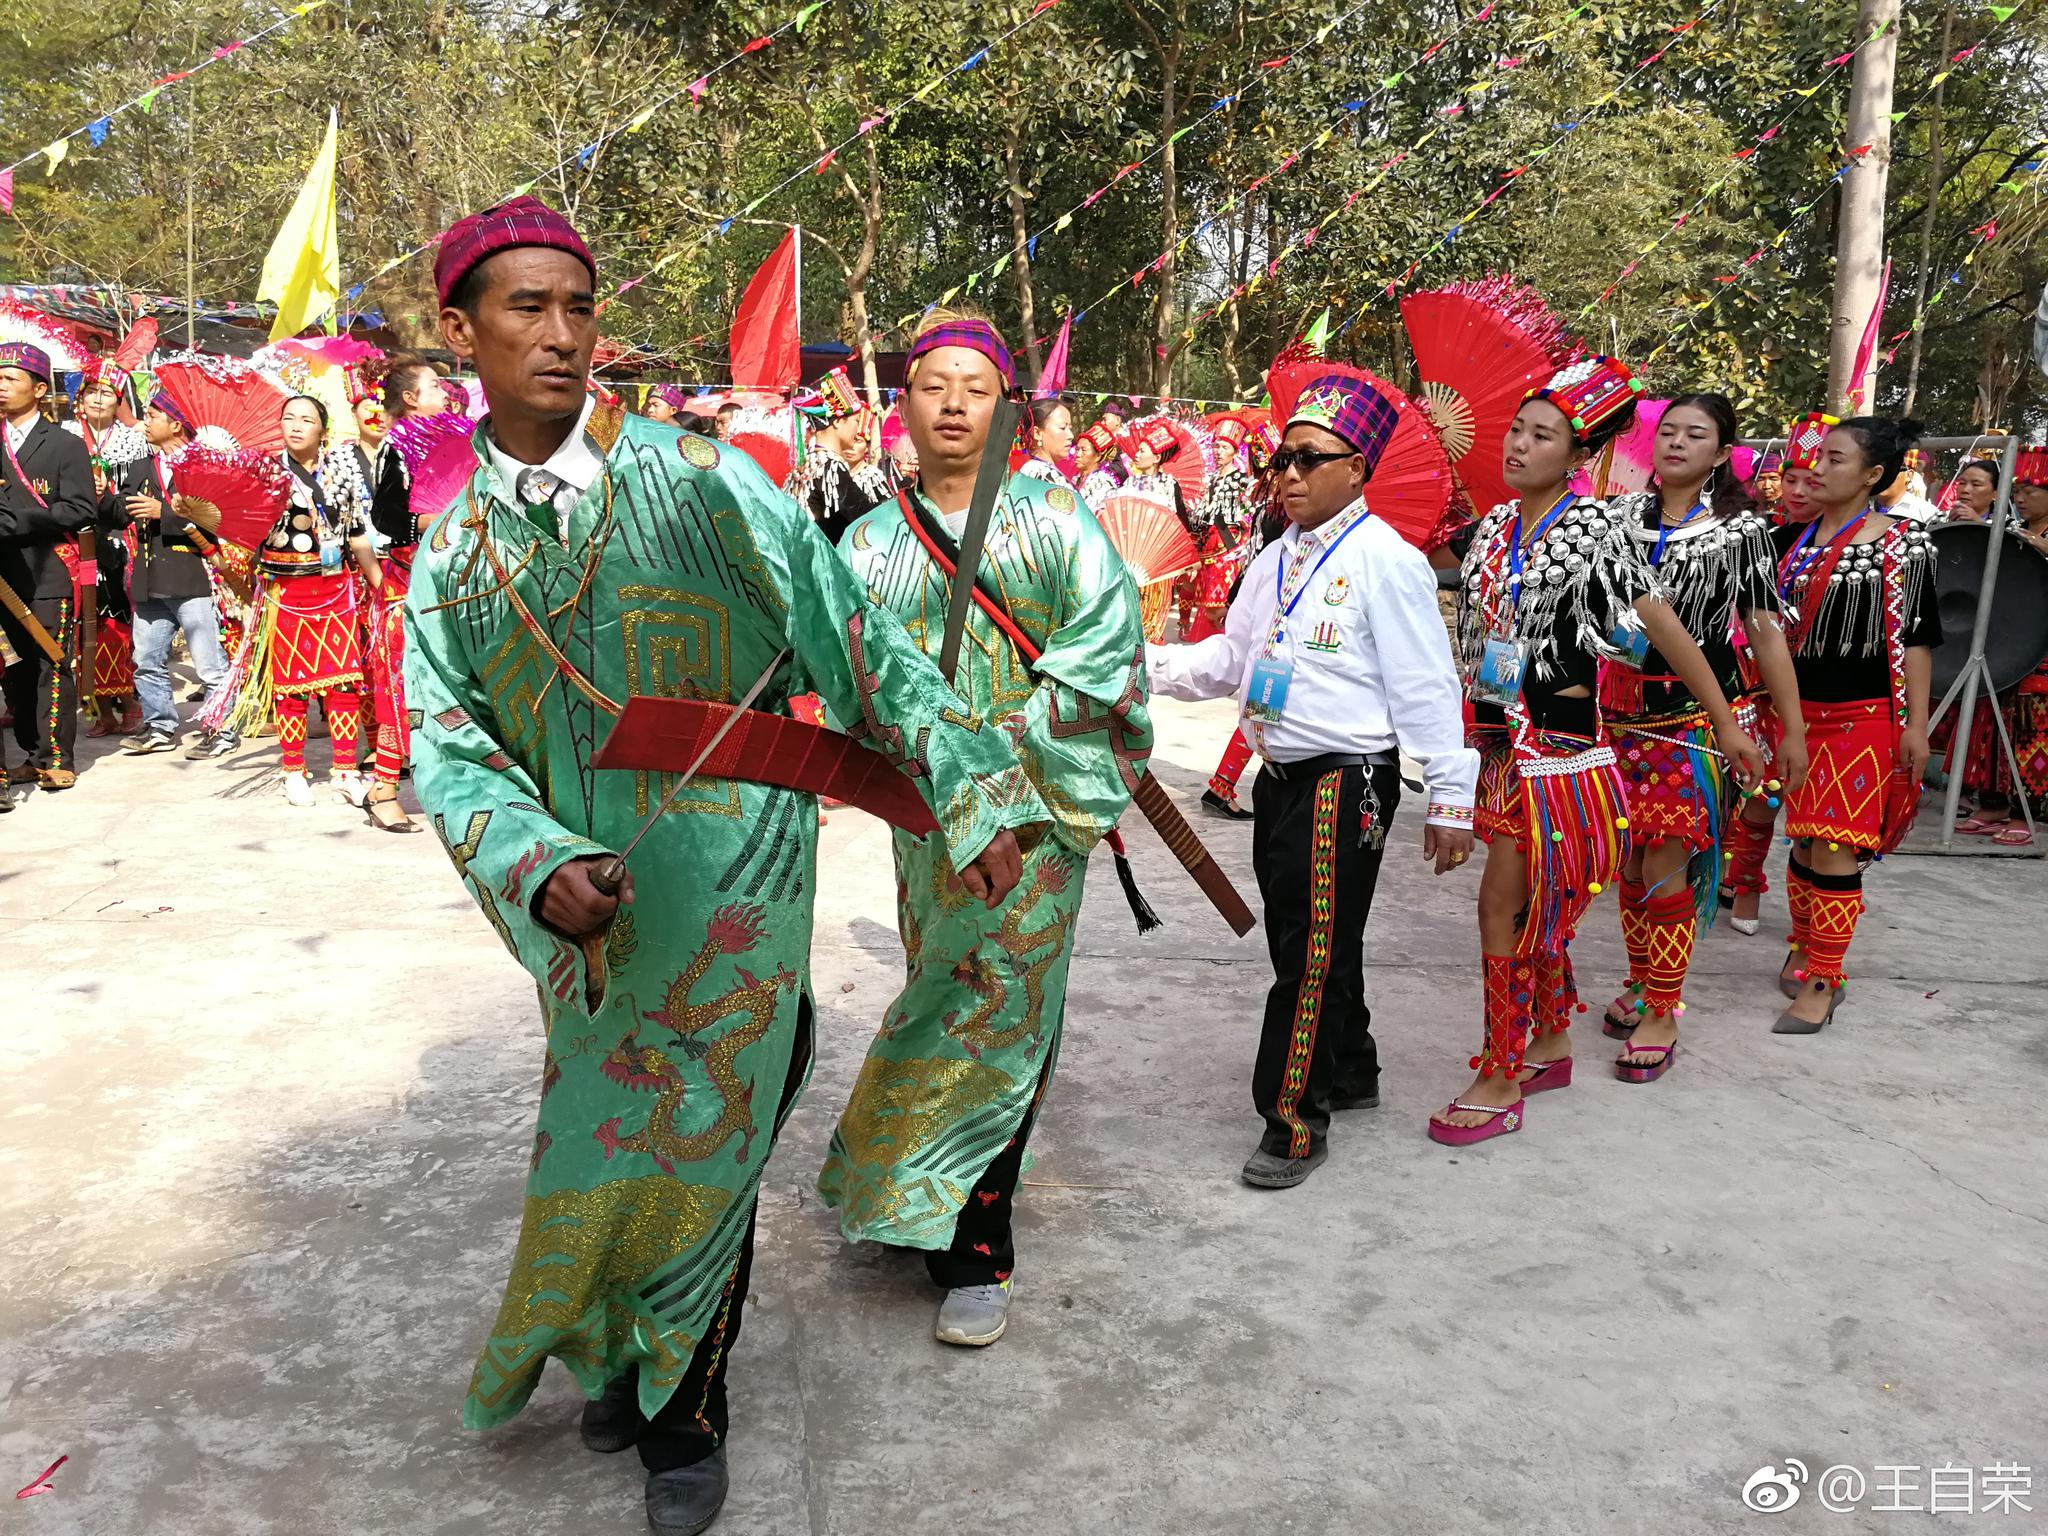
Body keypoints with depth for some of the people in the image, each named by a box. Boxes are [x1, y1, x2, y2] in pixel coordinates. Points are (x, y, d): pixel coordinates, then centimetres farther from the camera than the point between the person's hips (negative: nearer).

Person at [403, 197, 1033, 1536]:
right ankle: (630, 1352, 43)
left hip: (736, 883, -3)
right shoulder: (451, 558, 5)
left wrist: (969, 790, -10)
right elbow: (450, 754, 0)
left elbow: (853, 636, -6)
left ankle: (679, 1403, 30)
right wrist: (541, 872, -20)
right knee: (609, 1149, 15)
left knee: (700, 1152, 6)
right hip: (597, 913, 3)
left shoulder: (699, 480, -6)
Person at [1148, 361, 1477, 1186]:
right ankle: (1350, 1072, 39)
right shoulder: (1277, 559, 12)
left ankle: (1296, 1119, 11)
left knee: (1314, 954, -2)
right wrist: (1151, 663, 1)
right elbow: (1232, 656, 17)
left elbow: (1426, 688, -13)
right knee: (1301, 940, 19)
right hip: (1280, 776, 8)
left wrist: (1449, 799, -13)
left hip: (1345, 784, -8)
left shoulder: (1385, 560, -13)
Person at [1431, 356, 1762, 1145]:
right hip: (1501, 734, 7)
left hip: (1559, 739, -6)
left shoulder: (1592, 525, -10)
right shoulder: (1495, 524, 8)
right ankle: (1549, 1046, 32)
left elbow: (1665, 627, -7)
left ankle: (1501, 1081, 6)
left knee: (1505, 905, -6)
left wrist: (1726, 721, -5)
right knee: (1536, 907, 16)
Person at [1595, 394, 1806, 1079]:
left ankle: (1661, 1016, 6)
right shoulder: (1620, 515, 8)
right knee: (1629, 858, 9)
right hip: (1621, 708, 3)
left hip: (1696, 715, -3)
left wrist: (1792, 729, 1)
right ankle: (1640, 983, 28)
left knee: (1665, 863, -6)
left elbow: (1766, 633, 1)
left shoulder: (1741, 531, 1)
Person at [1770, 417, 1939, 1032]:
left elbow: (1916, 638, -4)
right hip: (1797, 709, 5)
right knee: (1804, 837, 12)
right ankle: (1804, 950, 29)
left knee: (1835, 848, -5)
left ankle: (1820, 982, 3)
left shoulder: (1903, 545, -5)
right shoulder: (1793, 537, 8)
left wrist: (1916, 723, -7)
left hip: (1863, 716, -5)